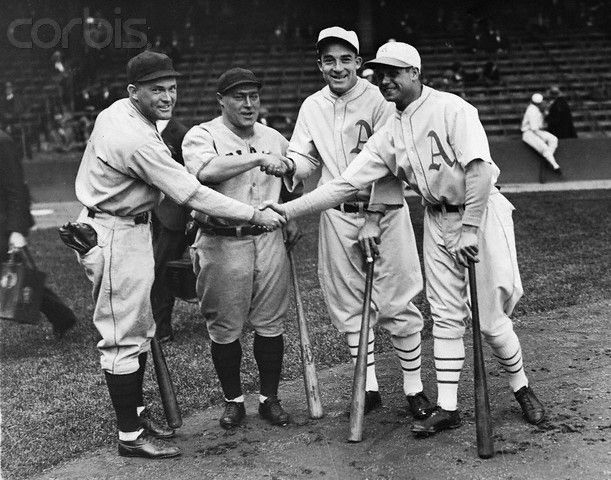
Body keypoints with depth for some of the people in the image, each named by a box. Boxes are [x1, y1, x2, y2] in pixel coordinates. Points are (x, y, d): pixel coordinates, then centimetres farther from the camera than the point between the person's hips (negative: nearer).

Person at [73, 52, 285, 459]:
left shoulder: (117, 112, 4)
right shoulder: (137, 140, -28)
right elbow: (193, 195, -28)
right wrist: (256, 216, -24)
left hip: (130, 229, 11)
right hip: (115, 238, -11)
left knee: (140, 329, 18)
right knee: (124, 337, -3)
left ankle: (136, 413, 30)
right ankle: (130, 436, 6)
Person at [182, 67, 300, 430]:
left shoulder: (275, 138, 13)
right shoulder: (202, 136, -5)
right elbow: (206, 171, -28)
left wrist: (292, 219, 12)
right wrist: (258, 158, -30)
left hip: (269, 240, 4)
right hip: (222, 243, -4)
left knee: (271, 323, 7)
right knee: (225, 328, 4)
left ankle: (270, 399, 21)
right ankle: (233, 401, 20)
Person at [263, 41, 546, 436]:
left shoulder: (451, 108, -11)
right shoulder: (388, 135, 5)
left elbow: (479, 167, -19)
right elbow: (346, 184, 2)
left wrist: (470, 228, -24)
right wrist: (288, 210, -5)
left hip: (481, 212, -5)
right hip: (438, 221, 6)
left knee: (491, 317, -3)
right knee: (446, 316, 6)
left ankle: (522, 389, 21)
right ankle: (447, 407, 14)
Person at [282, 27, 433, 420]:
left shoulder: (378, 100, -6)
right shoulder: (312, 107, 10)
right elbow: (303, 158, 13)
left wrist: (372, 220, -19)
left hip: (385, 211, -4)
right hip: (337, 215, 4)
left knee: (398, 303, -2)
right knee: (350, 304, 7)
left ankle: (414, 388, 9)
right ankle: (369, 387, 18)